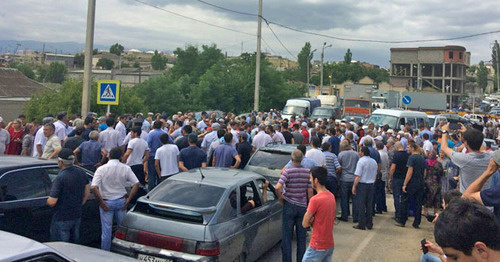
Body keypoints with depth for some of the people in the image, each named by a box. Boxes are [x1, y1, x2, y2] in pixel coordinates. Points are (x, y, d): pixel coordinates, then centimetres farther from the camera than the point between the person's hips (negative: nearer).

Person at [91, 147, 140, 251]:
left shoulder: (101, 169, -9)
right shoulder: (126, 168, -3)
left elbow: (94, 187, -19)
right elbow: (136, 184, -9)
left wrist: (101, 202, -12)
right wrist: (128, 200, -5)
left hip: (106, 202, -2)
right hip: (121, 201, 2)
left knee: (106, 230, 7)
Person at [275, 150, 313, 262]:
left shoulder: (287, 171, -13)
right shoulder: (307, 172, -3)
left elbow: (277, 187, -26)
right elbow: (310, 191, -1)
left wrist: (280, 197, -7)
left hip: (289, 206, -3)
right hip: (302, 206, 3)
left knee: (286, 237, 7)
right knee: (301, 237, 14)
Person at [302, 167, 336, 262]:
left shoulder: (315, 199, -22)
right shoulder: (331, 196, 5)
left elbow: (305, 224, -14)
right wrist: (314, 220, 0)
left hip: (317, 247, -8)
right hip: (330, 245, 8)